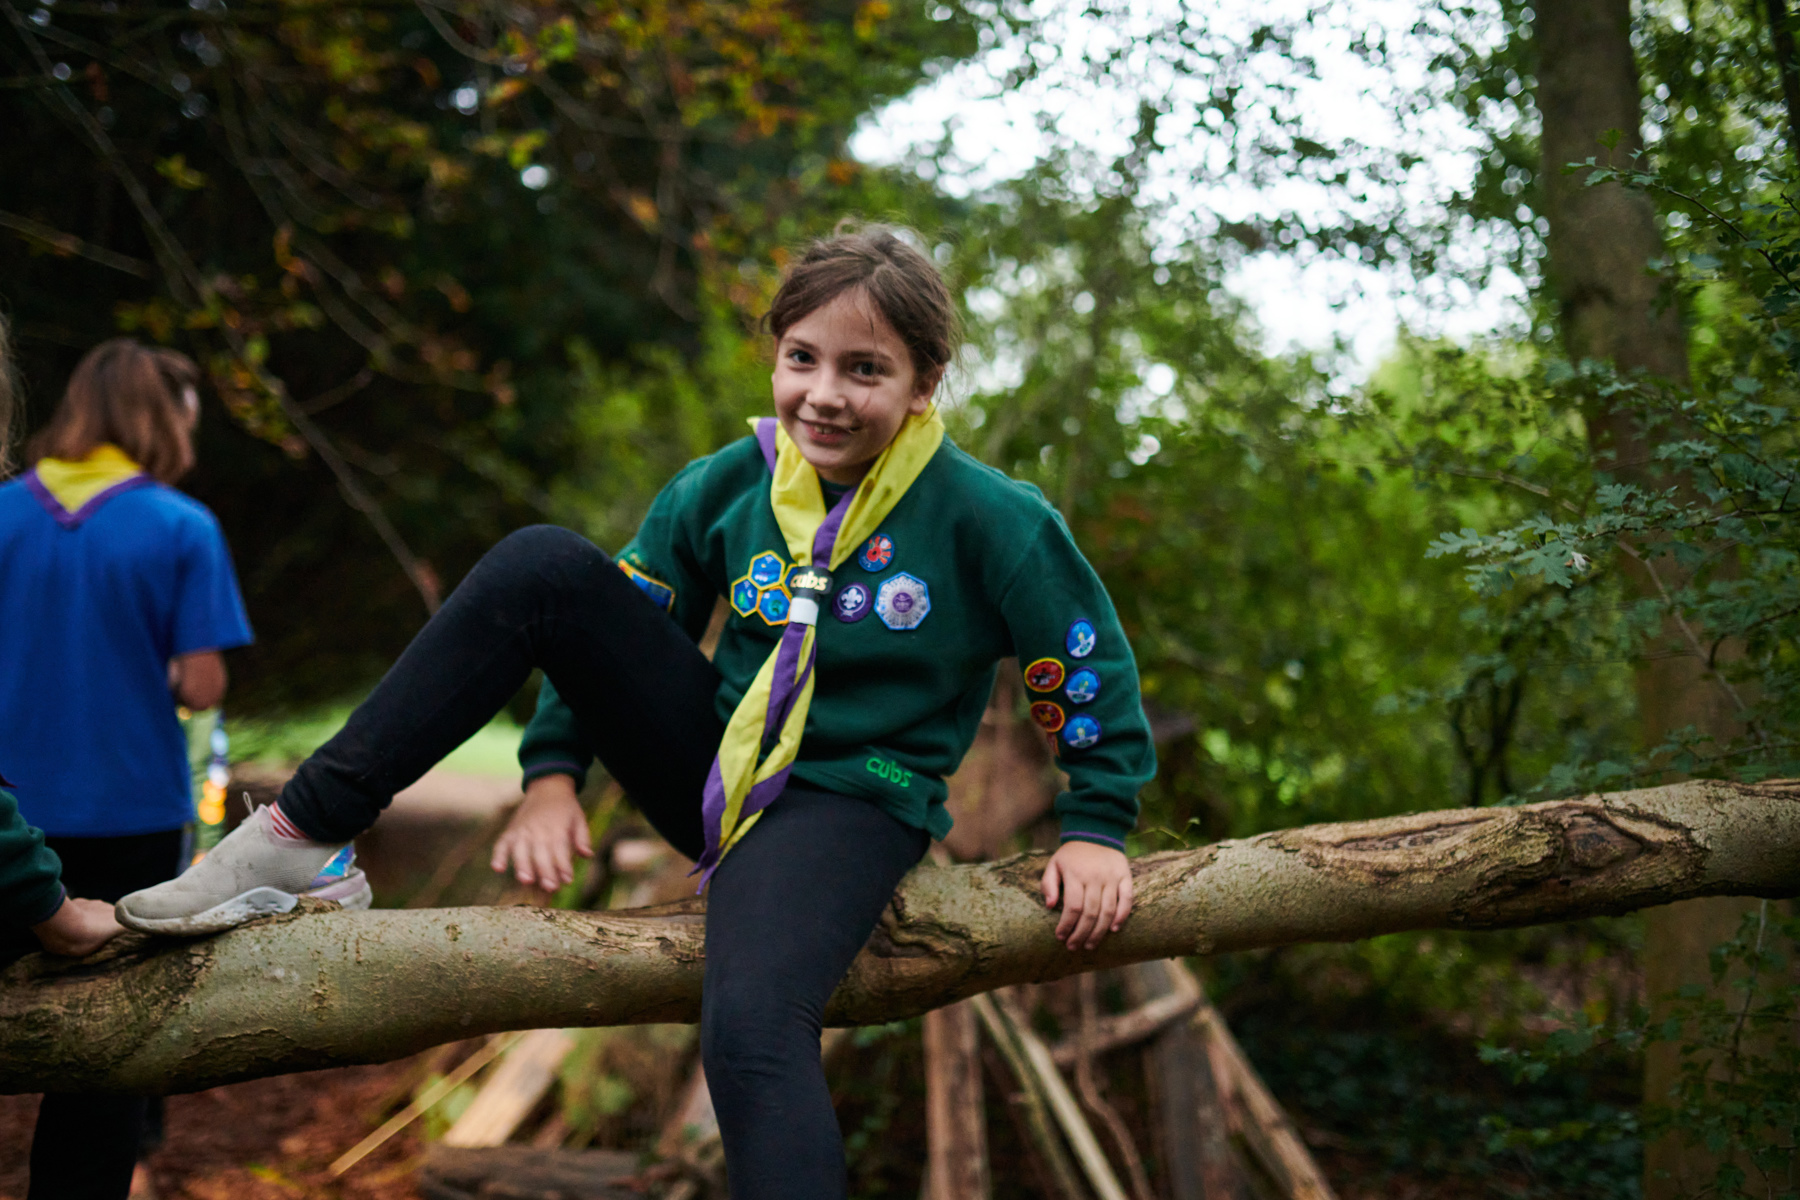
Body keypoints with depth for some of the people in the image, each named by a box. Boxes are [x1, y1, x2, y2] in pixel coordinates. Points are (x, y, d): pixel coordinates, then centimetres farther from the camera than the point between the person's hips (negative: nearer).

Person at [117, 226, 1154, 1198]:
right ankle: (303, 836, -13)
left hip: (851, 803, -5)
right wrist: (554, 771, -2)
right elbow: (617, 627, 8)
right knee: (543, 567, -15)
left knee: (751, 1032, -36)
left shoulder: (990, 521, -14)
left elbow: (1097, 676, -3)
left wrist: (1096, 831, -5)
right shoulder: (726, 489, -3)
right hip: (713, 764, 5)